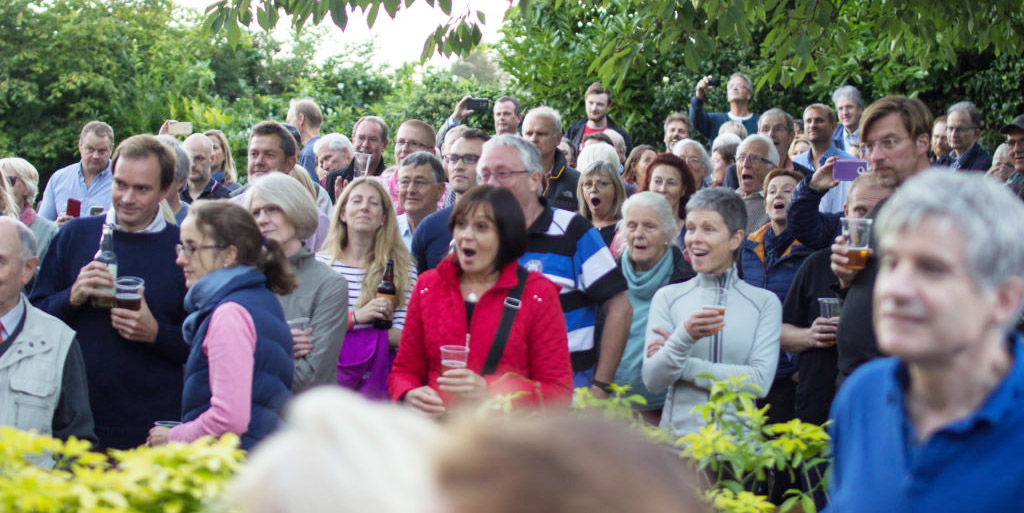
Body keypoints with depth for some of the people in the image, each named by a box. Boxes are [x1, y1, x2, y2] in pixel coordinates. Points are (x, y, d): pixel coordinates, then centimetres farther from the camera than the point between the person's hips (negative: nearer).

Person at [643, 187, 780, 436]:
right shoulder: (668, 297, 8)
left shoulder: (764, 302, 7)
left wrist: (681, 364, -4)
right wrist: (684, 338, -16)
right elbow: (652, 380, 0)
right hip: (677, 432, 0)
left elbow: (760, 382, -5)